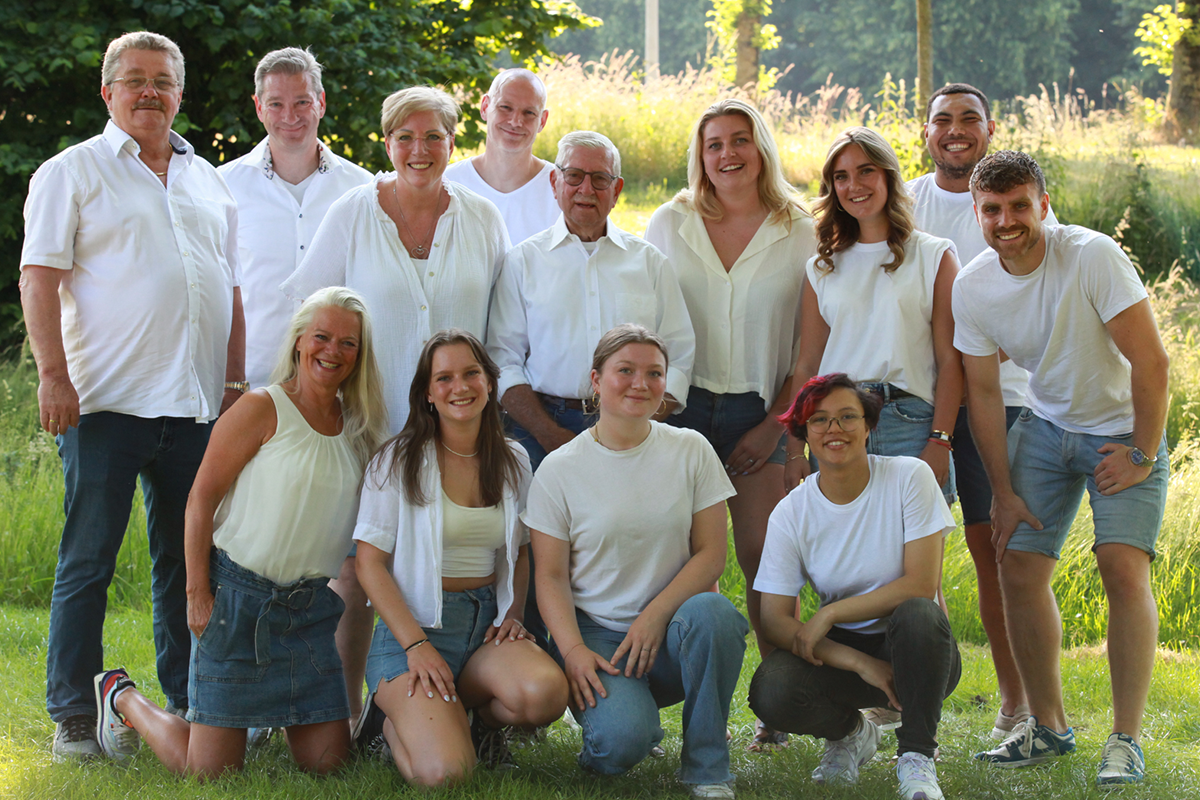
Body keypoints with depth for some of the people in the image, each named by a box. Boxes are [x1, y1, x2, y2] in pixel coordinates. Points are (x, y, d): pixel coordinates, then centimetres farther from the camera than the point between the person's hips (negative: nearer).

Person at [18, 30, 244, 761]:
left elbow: (230, 290, 20)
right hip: (106, 400, -5)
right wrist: (54, 374, -14)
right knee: (88, 562, -2)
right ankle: (74, 718, 3)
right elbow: (39, 278, -5)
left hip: (196, 404, 5)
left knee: (190, 561, 9)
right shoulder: (72, 173, 2)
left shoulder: (208, 181, 17)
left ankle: (191, 703, 17)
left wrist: (235, 381, 12)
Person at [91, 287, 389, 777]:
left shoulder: (361, 428, 9)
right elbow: (201, 500, -9)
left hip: (312, 605, 5)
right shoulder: (262, 411, -8)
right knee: (210, 769, -5)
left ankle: (268, 706, 30)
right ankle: (122, 700, 23)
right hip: (239, 595, -5)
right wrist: (198, 593, -13)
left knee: (327, 762, 1)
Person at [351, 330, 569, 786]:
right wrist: (415, 646, -15)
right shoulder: (398, 462, -3)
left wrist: (513, 613, 3)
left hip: (487, 622, 4)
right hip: (413, 624, -4)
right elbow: (370, 563, -5)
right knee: (444, 772, -27)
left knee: (545, 693, -32)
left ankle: (474, 718, 3)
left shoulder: (513, 462, 10)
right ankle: (397, 719, 10)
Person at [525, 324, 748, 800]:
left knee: (711, 613, -35)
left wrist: (655, 617, -14)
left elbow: (711, 553, 0)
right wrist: (573, 650, -16)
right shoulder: (559, 470, 1)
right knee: (621, 741, -31)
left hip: (669, 635, 2)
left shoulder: (691, 451, 5)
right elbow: (550, 576, 0)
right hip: (596, 633, -2)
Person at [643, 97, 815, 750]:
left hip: (758, 413, -1)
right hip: (680, 404, 1)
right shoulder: (669, 225, 8)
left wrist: (776, 422, -3)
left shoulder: (798, 234, 4)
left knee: (762, 555, -6)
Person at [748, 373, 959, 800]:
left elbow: (921, 585, -16)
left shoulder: (909, 477, -9)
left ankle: (916, 756, -16)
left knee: (917, 613, -37)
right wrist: (859, 664, -22)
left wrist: (830, 613, -19)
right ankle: (851, 731, 7)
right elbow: (775, 620, -9)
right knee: (771, 691, -29)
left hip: (915, 651, -2)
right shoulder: (791, 514, -5)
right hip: (842, 651, 2)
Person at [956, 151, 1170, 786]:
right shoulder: (972, 287, -10)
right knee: (1018, 570, -1)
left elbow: (1150, 360, -22)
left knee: (1124, 567, -19)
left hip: (1123, 429, -5)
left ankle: (1126, 740, -11)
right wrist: (1003, 490, -1)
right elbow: (982, 390, 0)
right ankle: (1048, 726, 17)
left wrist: (1143, 455, -19)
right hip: (1045, 427, 5)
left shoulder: (1092, 256, -25)